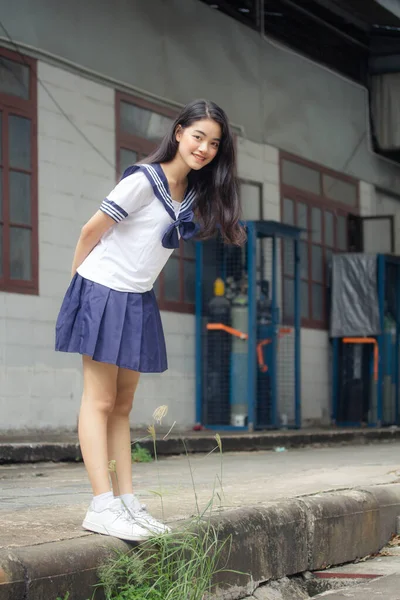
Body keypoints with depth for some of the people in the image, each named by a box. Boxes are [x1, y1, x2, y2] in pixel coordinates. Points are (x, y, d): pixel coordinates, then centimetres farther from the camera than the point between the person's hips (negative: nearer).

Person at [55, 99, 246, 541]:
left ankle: (127, 502, 9)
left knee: (122, 406, 8)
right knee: (99, 401, -8)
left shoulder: (193, 194, 7)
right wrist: (79, 277, 3)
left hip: (138, 301, 8)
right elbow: (92, 229, -10)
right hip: (103, 293, -8)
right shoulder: (143, 181, -17)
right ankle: (102, 507, -12)